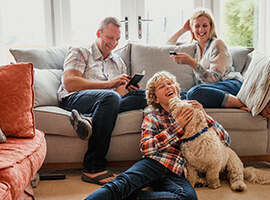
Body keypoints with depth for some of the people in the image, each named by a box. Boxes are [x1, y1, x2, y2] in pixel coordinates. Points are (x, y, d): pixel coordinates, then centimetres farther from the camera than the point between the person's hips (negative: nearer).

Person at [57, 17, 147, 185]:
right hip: (74, 99, -5)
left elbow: (121, 94, 17)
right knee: (110, 97, -38)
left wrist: (130, 90, -8)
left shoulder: (118, 62, 28)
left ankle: (90, 120, -36)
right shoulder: (80, 53, 13)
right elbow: (70, 84, -5)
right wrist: (108, 84, -12)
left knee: (144, 95, -20)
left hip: (106, 101, 5)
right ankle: (93, 169, -37)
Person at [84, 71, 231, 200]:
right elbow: (146, 148, -3)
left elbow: (225, 141, 20)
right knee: (123, 181, -34)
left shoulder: (190, 112, 22)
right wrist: (177, 126, -6)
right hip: (155, 163, 0)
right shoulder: (152, 119, 19)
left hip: (176, 174, 1)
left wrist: (204, 116, 7)